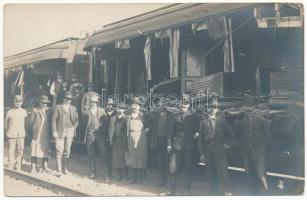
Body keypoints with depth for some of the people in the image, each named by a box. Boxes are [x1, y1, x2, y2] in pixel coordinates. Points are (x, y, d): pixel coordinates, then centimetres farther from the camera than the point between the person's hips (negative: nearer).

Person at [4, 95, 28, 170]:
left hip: (21, 135, 1)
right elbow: (5, 124, 11)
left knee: (20, 151, -3)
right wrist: (7, 133, 14)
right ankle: (11, 168, 9)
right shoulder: (10, 112, 2)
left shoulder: (24, 112, 6)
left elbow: (26, 124, 15)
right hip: (11, 135, -1)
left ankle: (18, 167, 9)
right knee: (11, 151, 0)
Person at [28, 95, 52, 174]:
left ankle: (45, 166, 13)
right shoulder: (35, 110, 3)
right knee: (35, 149, -2)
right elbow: (30, 122, 4)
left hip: (46, 135, 3)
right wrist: (34, 129, 4)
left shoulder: (49, 111, 10)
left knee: (45, 150, 5)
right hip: (36, 134, -3)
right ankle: (33, 167, 4)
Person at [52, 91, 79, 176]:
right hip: (60, 131, -3)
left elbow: (76, 120, 14)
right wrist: (54, 131, -8)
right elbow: (54, 120, 0)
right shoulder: (58, 107, 4)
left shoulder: (73, 108, 12)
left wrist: (73, 128, -1)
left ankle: (65, 168, 14)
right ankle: (59, 170, -5)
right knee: (59, 151, -6)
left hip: (70, 131, 3)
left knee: (67, 150, 6)